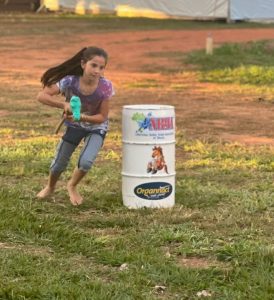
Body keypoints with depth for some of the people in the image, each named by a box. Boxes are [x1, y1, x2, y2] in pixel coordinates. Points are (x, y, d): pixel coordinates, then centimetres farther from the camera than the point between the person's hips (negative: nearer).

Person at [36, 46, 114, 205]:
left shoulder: (105, 86, -29)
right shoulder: (70, 81, -30)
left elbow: (102, 117, -21)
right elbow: (42, 96, -30)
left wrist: (81, 117, -38)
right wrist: (64, 104, -44)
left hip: (96, 127, -1)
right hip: (74, 126, 1)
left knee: (86, 161, -21)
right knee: (60, 163, 10)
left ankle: (72, 186, 14)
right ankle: (50, 187, 45)